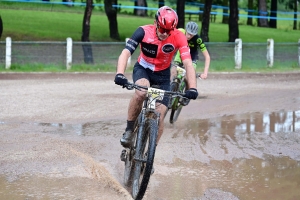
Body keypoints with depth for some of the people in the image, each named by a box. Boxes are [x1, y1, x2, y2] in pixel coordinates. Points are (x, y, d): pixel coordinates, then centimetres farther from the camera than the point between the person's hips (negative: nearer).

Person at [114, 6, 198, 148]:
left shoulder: (178, 37, -23)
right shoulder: (144, 32, -25)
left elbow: (188, 63, -29)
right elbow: (125, 53, -33)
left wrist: (192, 88, -43)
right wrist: (120, 75, -50)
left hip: (162, 75, 1)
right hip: (143, 69, -1)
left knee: (159, 117, -7)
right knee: (141, 93, -36)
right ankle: (129, 130, -16)